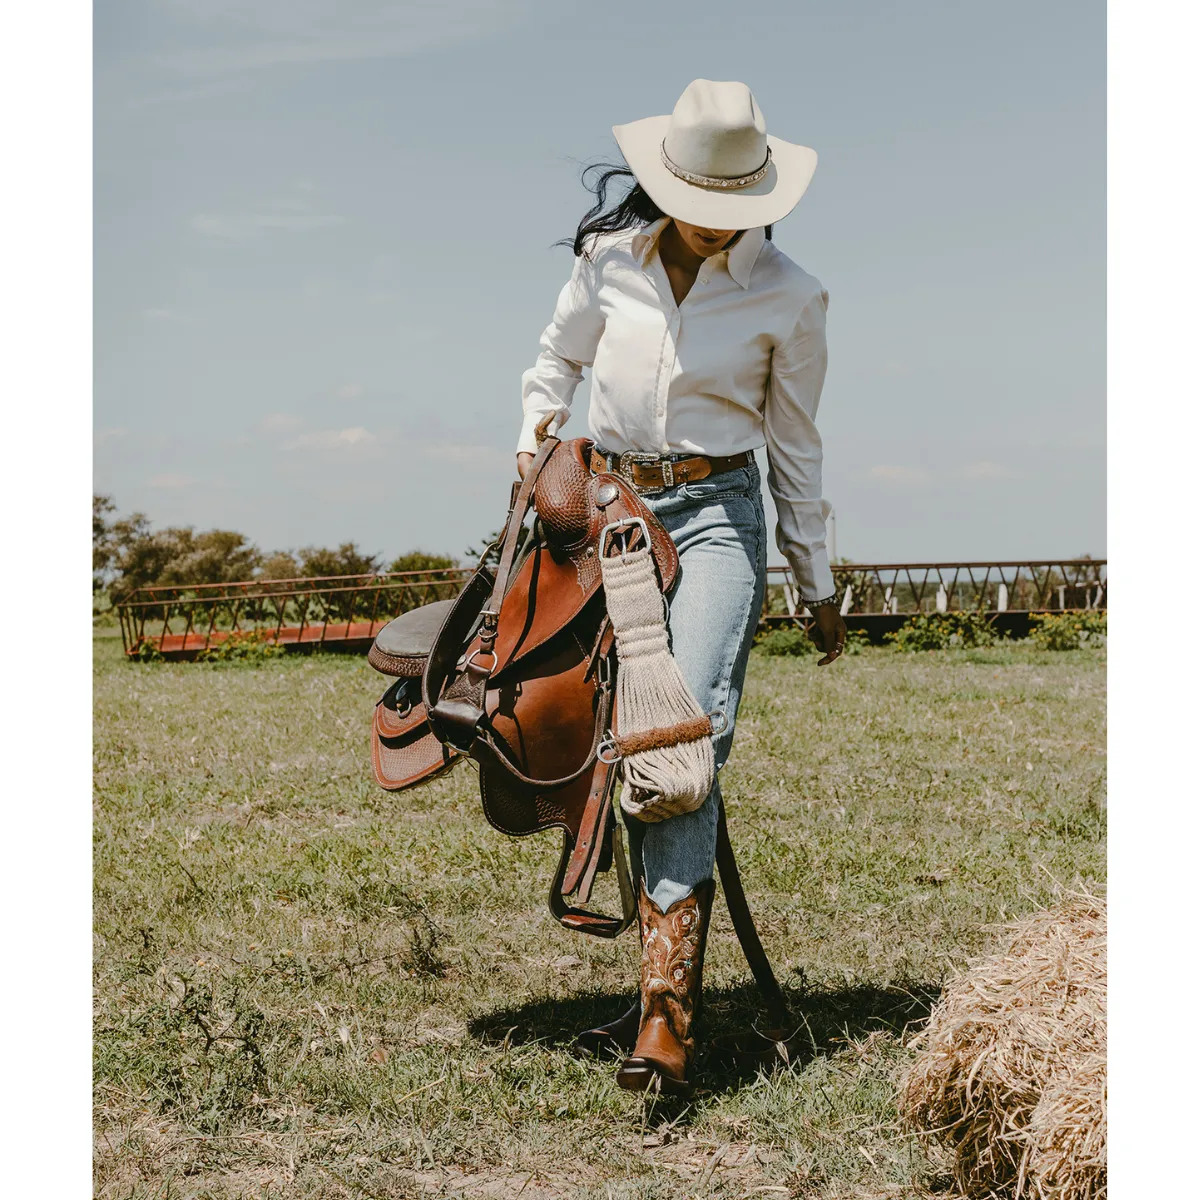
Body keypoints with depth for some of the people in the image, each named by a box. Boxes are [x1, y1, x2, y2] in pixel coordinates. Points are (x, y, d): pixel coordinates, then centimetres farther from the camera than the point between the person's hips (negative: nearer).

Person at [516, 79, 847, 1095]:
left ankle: (667, 1012, -23)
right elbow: (558, 361, 22)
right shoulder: (609, 256, 3)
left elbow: (795, 447, 7)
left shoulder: (788, 297, -2)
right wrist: (535, 437, 3)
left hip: (716, 514, -3)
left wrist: (818, 589, 11)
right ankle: (668, 981, 13)